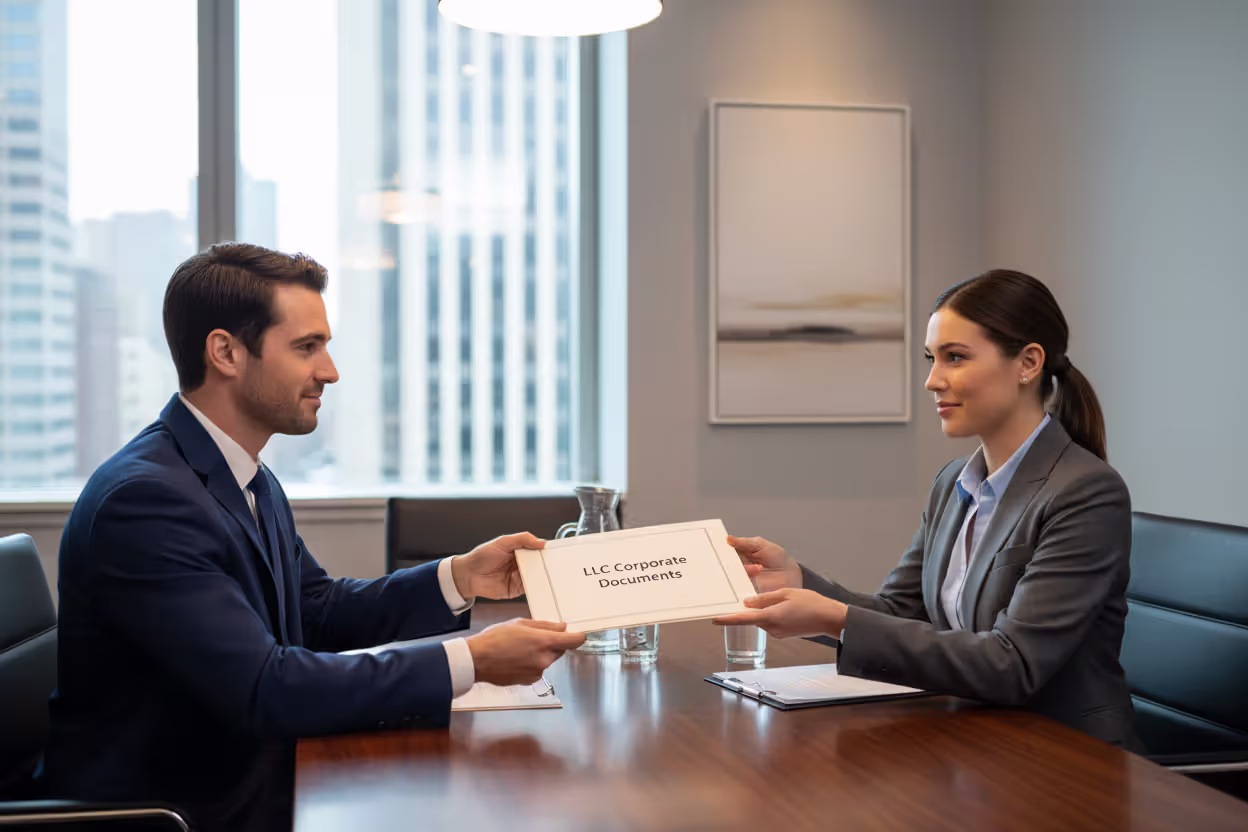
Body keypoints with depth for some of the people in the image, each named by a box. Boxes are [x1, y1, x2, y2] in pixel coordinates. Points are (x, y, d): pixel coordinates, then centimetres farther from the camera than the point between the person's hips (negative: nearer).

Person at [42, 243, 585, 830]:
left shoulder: (253, 482, 6)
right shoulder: (143, 498, -23)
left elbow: (318, 612, 15)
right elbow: (265, 687, -27)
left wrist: (459, 578, 0)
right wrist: (471, 661, -26)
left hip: (254, 776, 8)